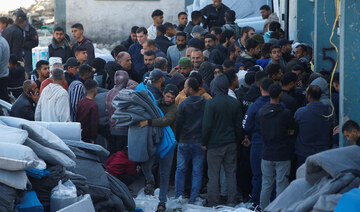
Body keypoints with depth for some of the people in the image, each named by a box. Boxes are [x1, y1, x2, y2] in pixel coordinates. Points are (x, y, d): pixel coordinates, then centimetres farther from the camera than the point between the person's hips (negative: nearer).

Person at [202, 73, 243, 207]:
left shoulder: (211, 103, -14)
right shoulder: (235, 103, 0)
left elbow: (207, 125, -11)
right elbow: (238, 125, 7)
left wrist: (204, 142, -1)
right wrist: (238, 140, 19)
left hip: (214, 144, -4)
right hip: (231, 143, 4)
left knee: (213, 175, 2)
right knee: (231, 173, 10)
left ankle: (213, 204, 4)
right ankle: (231, 202, 11)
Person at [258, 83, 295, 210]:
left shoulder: (261, 112, 0)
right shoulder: (286, 113, -13)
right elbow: (292, 132, -3)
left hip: (266, 155, 4)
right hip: (283, 155, -4)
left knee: (266, 185, 12)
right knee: (282, 185, 1)